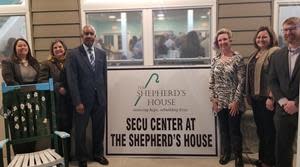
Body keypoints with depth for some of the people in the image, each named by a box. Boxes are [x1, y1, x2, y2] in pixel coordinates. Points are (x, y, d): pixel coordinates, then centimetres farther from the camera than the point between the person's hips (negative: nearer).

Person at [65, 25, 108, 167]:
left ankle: (98, 153, 36)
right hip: (83, 99, -3)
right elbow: (72, 80, -11)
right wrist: (77, 102, -15)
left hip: (100, 99, 4)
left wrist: (104, 97, 7)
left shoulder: (101, 54, 7)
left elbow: (104, 77, 10)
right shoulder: (73, 54, -7)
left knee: (99, 129, 15)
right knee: (81, 130, 11)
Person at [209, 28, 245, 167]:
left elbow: (241, 82, -10)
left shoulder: (238, 58, -7)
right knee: (223, 129, 14)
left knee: (234, 129, 4)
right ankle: (226, 153, 31)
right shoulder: (215, 60, 5)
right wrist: (213, 99, 0)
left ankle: (238, 156, 22)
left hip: (233, 102, -4)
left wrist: (236, 101, -14)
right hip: (220, 102, 4)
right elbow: (211, 82, 7)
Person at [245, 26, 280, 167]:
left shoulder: (275, 52, -11)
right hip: (255, 97, 8)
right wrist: (248, 95, 15)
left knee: (269, 130, 4)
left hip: (266, 97, -8)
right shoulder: (254, 54, 15)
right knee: (260, 129, 18)